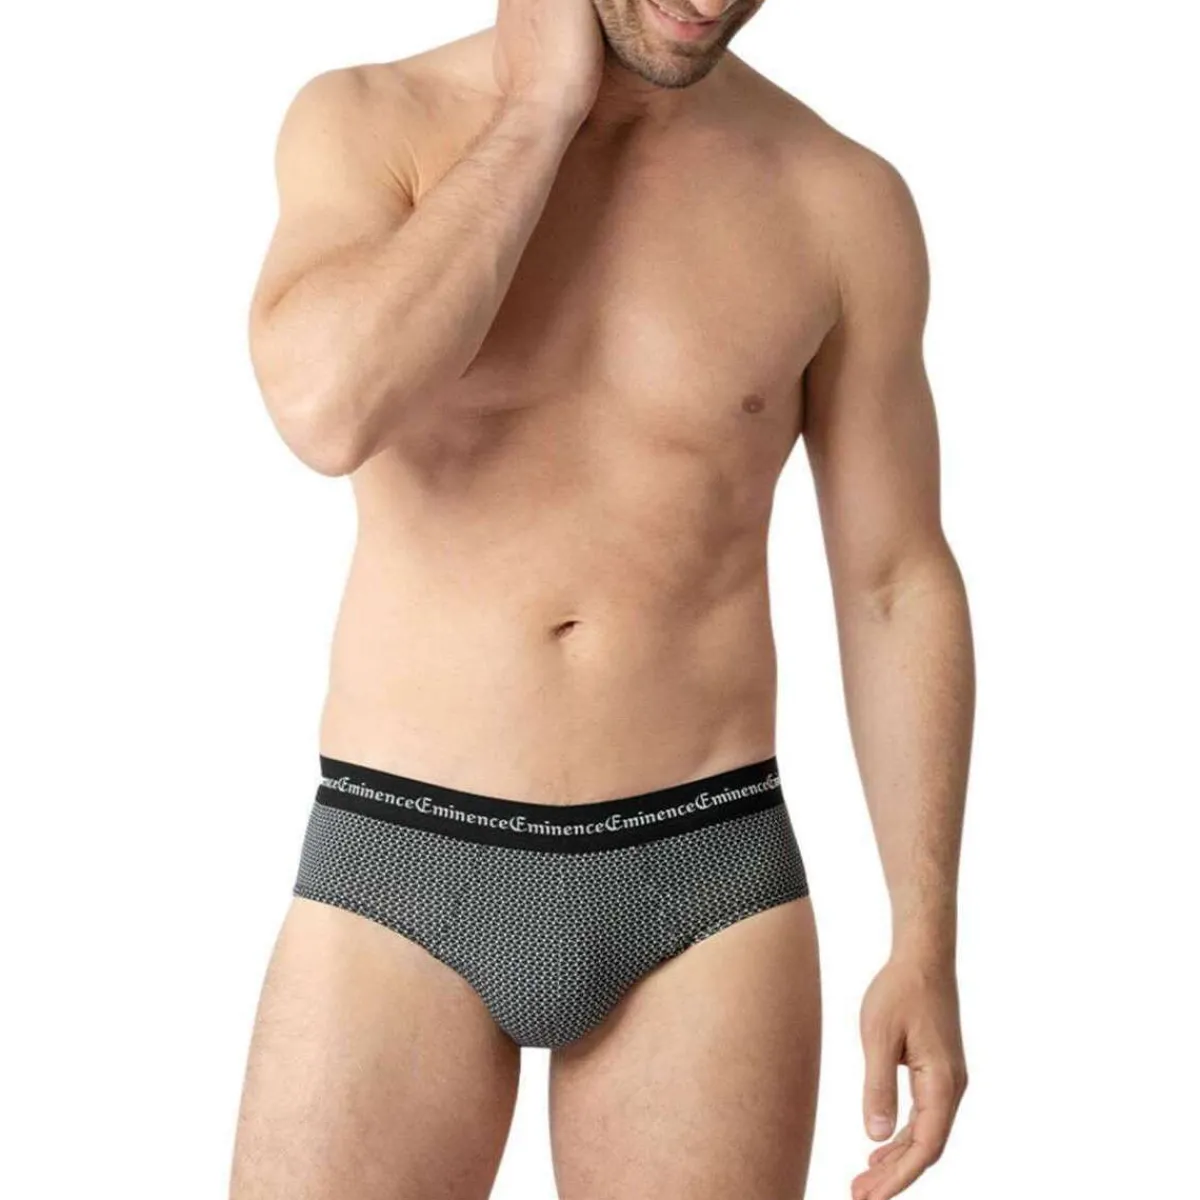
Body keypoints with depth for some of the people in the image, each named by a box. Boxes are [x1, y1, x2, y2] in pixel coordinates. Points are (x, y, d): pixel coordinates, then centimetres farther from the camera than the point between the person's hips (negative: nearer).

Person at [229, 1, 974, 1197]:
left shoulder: (841, 197, 0)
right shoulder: (371, 123, -2)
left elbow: (897, 584, 5)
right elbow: (327, 404, -23)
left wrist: (925, 942, 0)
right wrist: (542, 108, -15)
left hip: (705, 883, 1)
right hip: (400, 873, 0)